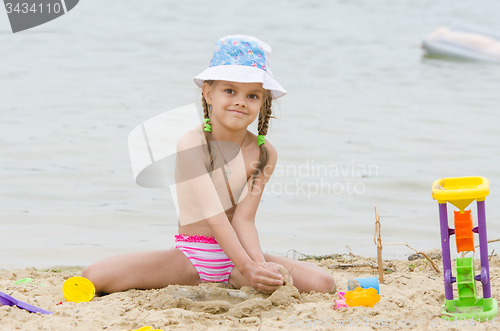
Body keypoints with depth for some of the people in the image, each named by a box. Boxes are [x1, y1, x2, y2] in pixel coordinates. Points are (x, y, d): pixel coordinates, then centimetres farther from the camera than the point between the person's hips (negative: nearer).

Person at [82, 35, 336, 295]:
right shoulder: (191, 144, -14)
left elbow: (243, 218, -9)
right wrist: (247, 267, -32)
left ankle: (230, 279, 2)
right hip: (191, 255, -3)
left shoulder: (264, 153, -3)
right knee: (94, 277, -22)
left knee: (322, 284, -19)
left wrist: (260, 264, -28)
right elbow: (213, 214, -21)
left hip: (237, 254, 3)